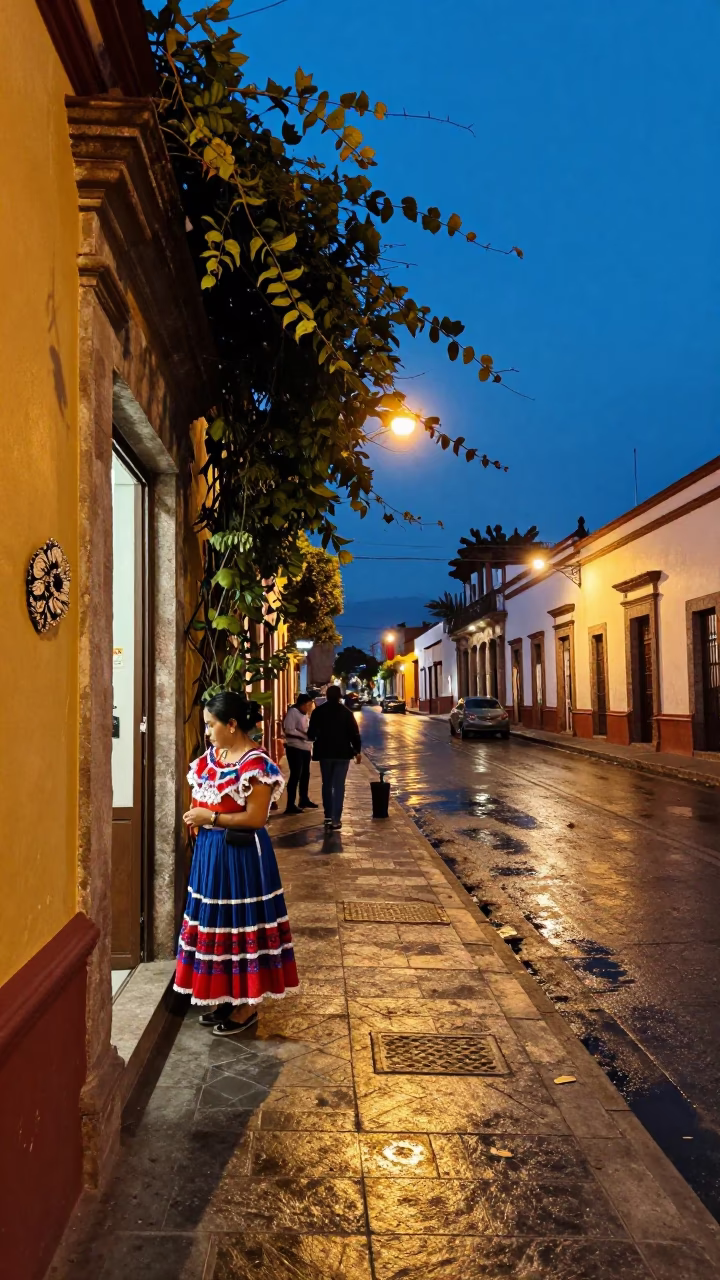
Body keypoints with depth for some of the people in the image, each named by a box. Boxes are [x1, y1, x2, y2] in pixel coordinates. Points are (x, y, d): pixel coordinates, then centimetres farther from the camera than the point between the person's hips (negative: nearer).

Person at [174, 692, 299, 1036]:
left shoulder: (255, 763, -19)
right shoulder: (213, 755, 8)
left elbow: (255, 817, -21)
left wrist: (211, 817, -19)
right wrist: (196, 815, 0)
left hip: (241, 854, -9)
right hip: (211, 850, 9)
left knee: (241, 924, 2)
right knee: (217, 922, 16)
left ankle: (247, 1006, 16)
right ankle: (225, 997, 30)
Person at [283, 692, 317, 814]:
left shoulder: (304, 714, 16)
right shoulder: (293, 712, -12)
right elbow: (289, 730, -21)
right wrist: (306, 735, -22)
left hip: (305, 748, 9)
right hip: (295, 748, -9)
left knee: (305, 774, 18)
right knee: (295, 775, -9)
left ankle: (304, 799, 33)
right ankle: (290, 805, -7)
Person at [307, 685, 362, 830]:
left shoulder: (318, 711, -2)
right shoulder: (346, 712, -4)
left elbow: (311, 734, 0)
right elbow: (354, 733, -6)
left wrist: (316, 738, 22)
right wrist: (357, 750, 3)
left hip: (324, 752, 2)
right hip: (342, 753, -1)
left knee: (327, 784, 17)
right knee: (339, 786, -1)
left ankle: (328, 815, 22)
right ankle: (336, 820, -7)